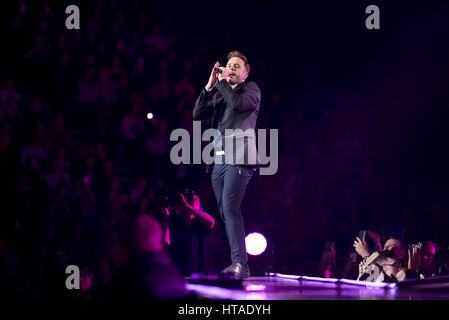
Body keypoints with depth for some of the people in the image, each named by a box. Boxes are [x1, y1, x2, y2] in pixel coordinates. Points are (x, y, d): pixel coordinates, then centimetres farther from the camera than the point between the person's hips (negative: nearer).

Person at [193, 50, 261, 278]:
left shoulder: (251, 89, 8)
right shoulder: (219, 95, 25)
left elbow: (238, 103, -13)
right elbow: (197, 114, 14)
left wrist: (222, 82, -1)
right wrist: (210, 86, 6)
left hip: (238, 158, -7)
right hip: (219, 159, 7)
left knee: (230, 207, -21)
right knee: (226, 213, 3)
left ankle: (240, 263, -27)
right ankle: (237, 264, 4)